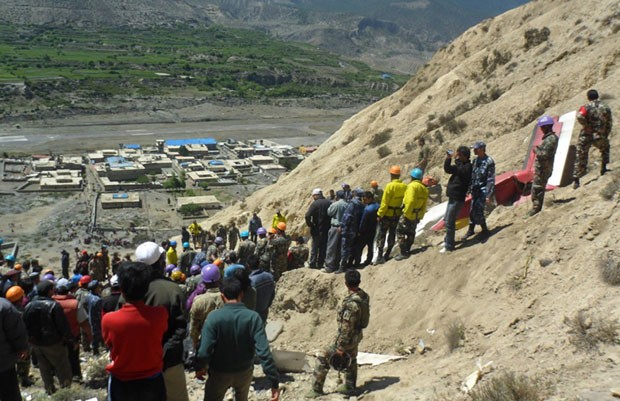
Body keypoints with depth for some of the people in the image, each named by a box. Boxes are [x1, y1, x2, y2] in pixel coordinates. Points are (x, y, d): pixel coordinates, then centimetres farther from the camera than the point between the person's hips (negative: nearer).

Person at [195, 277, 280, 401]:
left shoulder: (214, 317, -22)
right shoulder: (253, 317, -18)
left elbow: (205, 350, -22)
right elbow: (264, 352, -23)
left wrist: (199, 367, 0)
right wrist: (275, 382, -19)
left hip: (220, 373, -2)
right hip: (244, 372, 2)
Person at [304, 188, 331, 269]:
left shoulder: (315, 204, -13)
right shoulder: (329, 203, 1)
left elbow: (308, 215, -21)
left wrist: (309, 224, -7)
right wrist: (329, 224, 10)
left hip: (317, 229, -4)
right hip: (327, 229, 4)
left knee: (315, 246, 6)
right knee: (323, 247, 11)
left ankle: (312, 263, 8)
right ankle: (320, 263, 14)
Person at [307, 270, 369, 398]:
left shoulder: (351, 303, -32)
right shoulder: (364, 296, -5)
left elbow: (346, 327, -28)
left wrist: (341, 347, -21)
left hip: (347, 337, -8)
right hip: (357, 335, 8)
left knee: (323, 359, 3)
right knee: (351, 360, 26)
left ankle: (316, 390, 10)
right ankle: (349, 386, 41)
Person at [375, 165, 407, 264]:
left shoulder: (390, 186, -19)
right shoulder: (404, 186, -3)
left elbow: (384, 202, -18)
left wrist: (380, 214, -11)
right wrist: (402, 212, 14)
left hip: (387, 214, -5)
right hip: (397, 214, 5)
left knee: (381, 235, 2)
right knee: (392, 234, 17)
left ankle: (379, 256, -3)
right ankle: (387, 255, 25)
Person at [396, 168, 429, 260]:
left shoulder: (412, 185, -16)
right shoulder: (424, 189, 9)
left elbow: (410, 201, -26)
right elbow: (424, 205, 10)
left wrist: (406, 213, -19)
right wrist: (420, 216, 15)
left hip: (409, 214, -8)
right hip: (417, 216, 8)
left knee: (401, 232, -2)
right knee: (411, 233, 19)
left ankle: (403, 253, -7)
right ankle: (407, 251, 26)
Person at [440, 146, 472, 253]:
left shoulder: (468, 166, -15)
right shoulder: (461, 165, 12)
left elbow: (461, 171, -30)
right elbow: (447, 169, 18)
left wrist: (457, 159, -22)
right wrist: (448, 159, 6)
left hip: (457, 199, -10)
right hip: (452, 196, 10)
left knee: (449, 222, -7)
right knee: (447, 219, 21)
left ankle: (449, 246, 1)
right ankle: (447, 240, 36)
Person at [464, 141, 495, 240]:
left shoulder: (489, 162, -15)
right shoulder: (475, 160, 7)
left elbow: (491, 180, -17)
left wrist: (489, 196, -20)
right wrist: (469, 189, 14)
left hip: (483, 191, -7)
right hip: (475, 190, 7)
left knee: (478, 212, -12)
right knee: (472, 211, 13)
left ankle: (485, 231, 8)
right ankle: (471, 230, 29)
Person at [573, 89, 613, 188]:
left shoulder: (587, 107, -5)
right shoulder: (606, 108, 6)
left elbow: (579, 116, -25)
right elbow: (609, 124, 9)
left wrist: (586, 126, -12)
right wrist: (605, 136, 18)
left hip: (585, 136, -2)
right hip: (599, 137, 2)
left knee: (581, 158, 6)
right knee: (605, 147, 34)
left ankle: (576, 181, 3)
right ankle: (603, 168, 28)